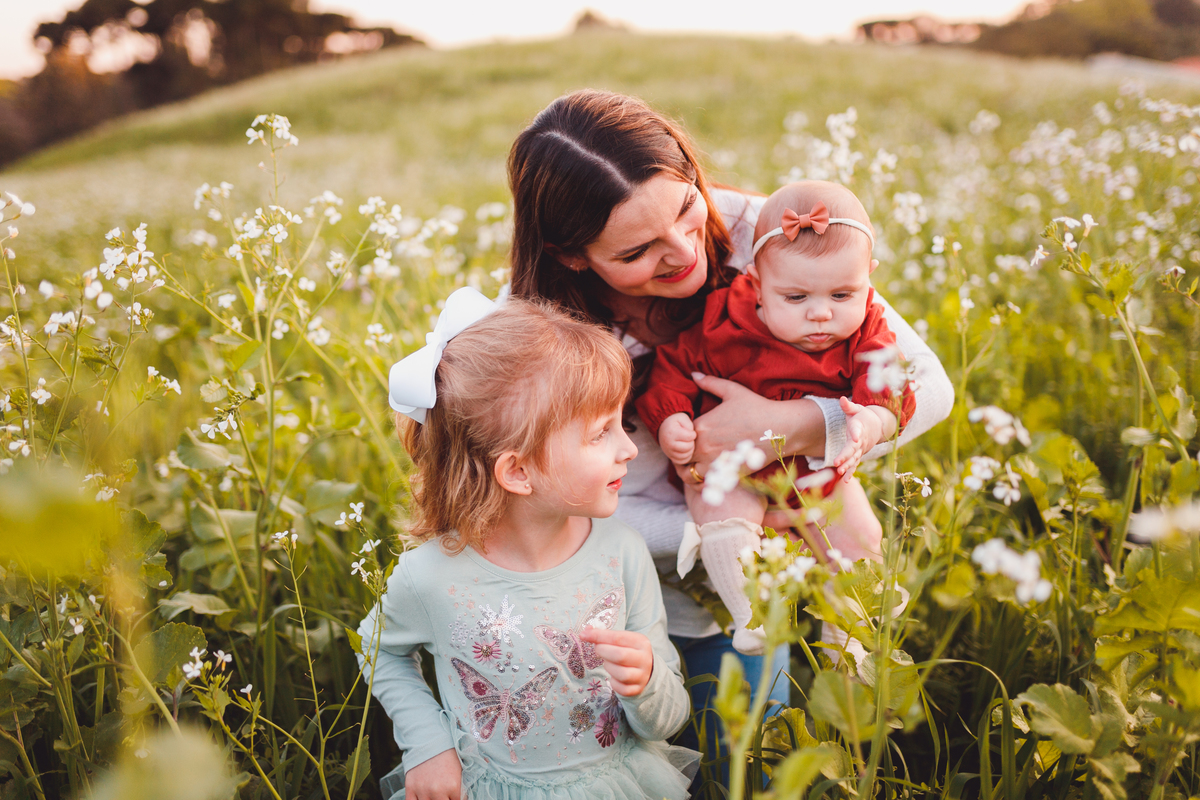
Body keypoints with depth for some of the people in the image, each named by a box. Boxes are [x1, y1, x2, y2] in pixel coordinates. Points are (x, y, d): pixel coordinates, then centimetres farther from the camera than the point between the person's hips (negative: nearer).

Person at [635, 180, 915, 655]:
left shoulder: (864, 335, -12)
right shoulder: (721, 326, -20)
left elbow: (891, 387, -20)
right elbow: (674, 369, -10)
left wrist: (871, 421, -43)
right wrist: (669, 421, -27)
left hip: (821, 473, 3)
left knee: (859, 537, -4)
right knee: (723, 516, -29)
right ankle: (751, 613, -13)